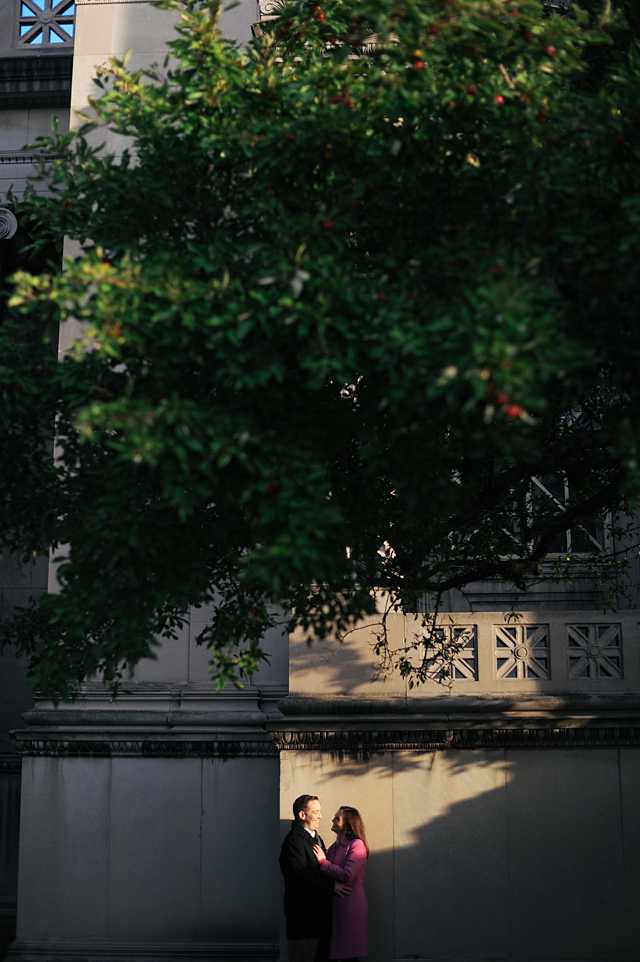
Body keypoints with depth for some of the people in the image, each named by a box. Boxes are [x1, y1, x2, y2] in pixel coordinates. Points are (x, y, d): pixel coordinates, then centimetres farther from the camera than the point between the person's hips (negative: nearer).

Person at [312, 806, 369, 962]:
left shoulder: (356, 844, -8)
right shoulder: (334, 847, 15)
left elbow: (347, 875, -19)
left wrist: (323, 862, -12)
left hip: (350, 905, -7)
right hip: (336, 905, 7)